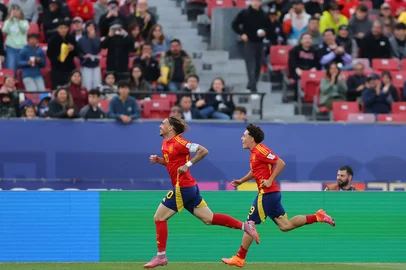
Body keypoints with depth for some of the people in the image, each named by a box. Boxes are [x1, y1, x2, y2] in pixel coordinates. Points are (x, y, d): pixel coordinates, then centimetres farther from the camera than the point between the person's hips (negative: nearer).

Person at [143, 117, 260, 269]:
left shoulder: (178, 142, -14)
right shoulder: (165, 143, 13)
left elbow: (203, 151, -17)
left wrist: (187, 165, -17)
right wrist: (158, 160, 9)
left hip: (182, 188, -10)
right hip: (189, 188, 10)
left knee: (159, 218, -3)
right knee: (208, 218, 8)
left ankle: (161, 256, 1)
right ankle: (244, 226, 6)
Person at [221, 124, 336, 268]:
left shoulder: (260, 150, -14)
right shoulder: (254, 152, 15)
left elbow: (281, 163, -20)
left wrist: (270, 181, -21)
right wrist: (241, 181, 23)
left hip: (266, 194, -10)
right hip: (272, 194, 10)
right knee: (285, 225, 9)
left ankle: (239, 258, 3)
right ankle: (318, 217, 8)